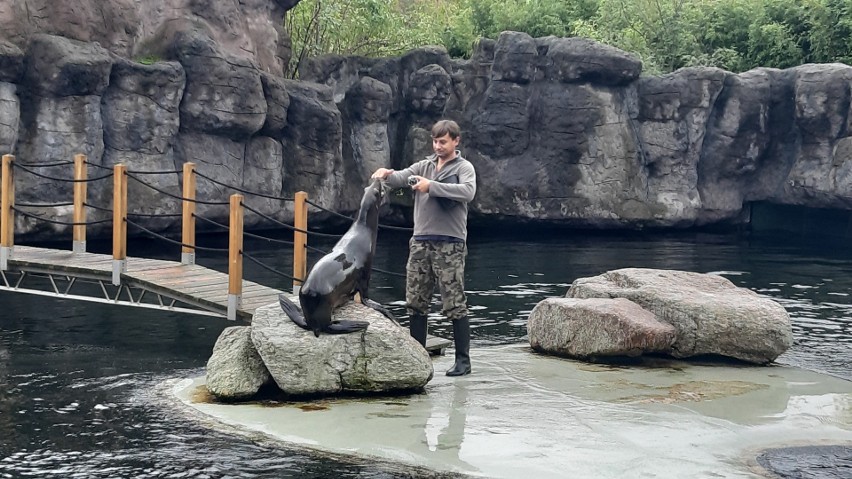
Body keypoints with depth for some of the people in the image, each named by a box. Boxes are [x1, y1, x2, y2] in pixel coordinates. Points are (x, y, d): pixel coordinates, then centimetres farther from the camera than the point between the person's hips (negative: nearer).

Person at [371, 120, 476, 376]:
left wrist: (432, 186, -23)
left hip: (449, 244, -5)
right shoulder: (425, 165, 14)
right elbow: (401, 177, 1)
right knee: (415, 302, 7)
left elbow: (467, 191, -19)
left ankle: (463, 360, 3)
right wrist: (386, 174, -21)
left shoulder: (464, 168, 1)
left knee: (455, 305, -3)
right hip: (420, 242, 5)